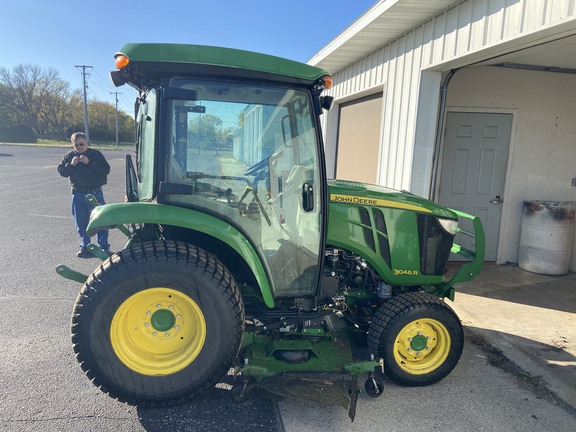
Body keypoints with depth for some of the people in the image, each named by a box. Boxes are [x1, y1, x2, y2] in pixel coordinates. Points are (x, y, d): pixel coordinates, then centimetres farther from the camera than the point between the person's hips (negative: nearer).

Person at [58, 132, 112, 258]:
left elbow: (106, 170, -14)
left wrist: (89, 162, -22)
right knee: (81, 223, 10)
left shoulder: (95, 154, -5)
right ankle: (85, 247, 22)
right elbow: (61, 171, 5)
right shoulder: (69, 156, 6)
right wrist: (71, 164, -12)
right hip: (77, 194, 4)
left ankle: (104, 247, 6)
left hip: (94, 193, -4)